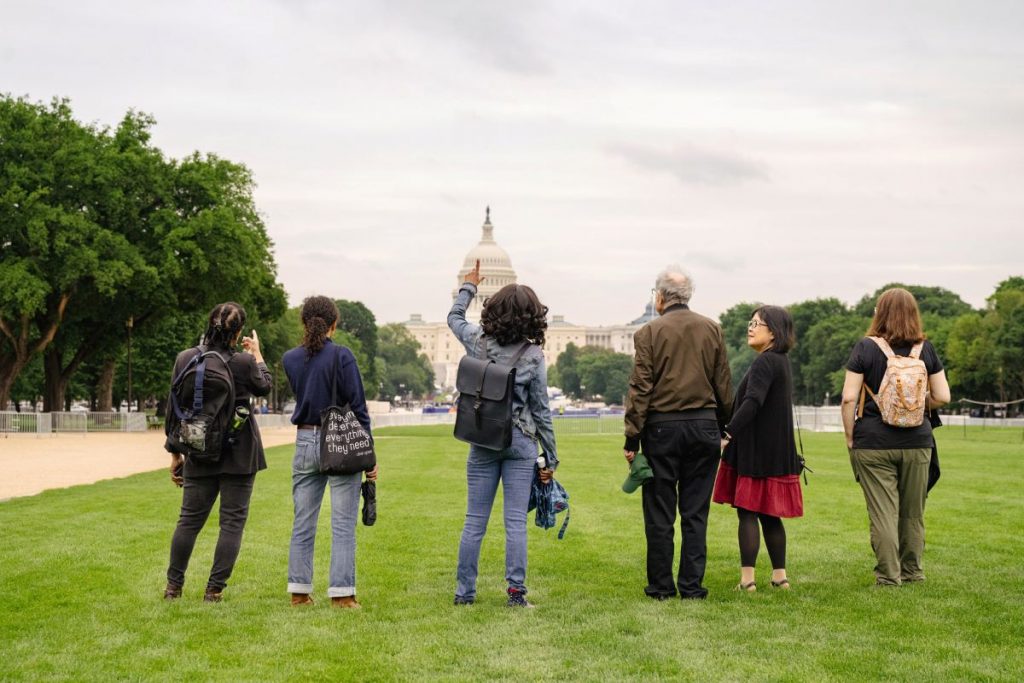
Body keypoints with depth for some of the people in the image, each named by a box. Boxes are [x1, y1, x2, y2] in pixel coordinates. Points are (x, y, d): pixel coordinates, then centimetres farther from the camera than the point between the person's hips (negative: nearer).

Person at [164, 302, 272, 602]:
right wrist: (257, 354, 19)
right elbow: (264, 387, 8)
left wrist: (175, 453, 11)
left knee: (190, 518, 13)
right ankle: (214, 589, 3)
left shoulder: (185, 358, -3)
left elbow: (174, 408, 2)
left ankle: (173, 586, 19)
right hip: (239, 454, -3)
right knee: (232, 521, 4)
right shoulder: (244, 362, -13)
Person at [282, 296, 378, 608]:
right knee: (343, 524, -1)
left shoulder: (290, 358, 4)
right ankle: (342, 593, -2)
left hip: (305, 443, 5)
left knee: (303, 523, 11)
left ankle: (299, 591, 13)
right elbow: (358, 406, -10)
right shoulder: (341, 355, -10)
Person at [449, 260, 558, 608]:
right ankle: (516, 592, 1)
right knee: (515, 522, 1)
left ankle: (464, 592, 13)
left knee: (474, 522, 8)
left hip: (483, 442, 2)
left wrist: (468, 287, 37)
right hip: (521, 442, -2)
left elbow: (454, 317, 21)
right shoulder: (533, 355, -8)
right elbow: (541, 410, -3)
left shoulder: (478, 341, -3)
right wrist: (550, 457, 4)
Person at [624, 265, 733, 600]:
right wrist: (723, 425, 19)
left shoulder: (649, 332, -5)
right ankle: (692, 586, 9)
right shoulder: (712, 329, 5)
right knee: (695, 513, 7)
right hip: (704, 427, 3)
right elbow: (724, 385, 8)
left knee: (660, 513, 4)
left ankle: (661, 586, 9)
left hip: (662, 427, -3)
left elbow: (640, 389, -7)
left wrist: (632, 438, -4)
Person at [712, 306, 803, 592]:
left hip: (758, 450, -10)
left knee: (748, 513, -6)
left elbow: (753, 403, -27)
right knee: (769, 514, 14)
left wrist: (727, 434, -31)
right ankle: (779, 575, 17)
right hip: (775, 450, 10)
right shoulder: (781, 362, 17)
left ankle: (747, 578, -5)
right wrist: (732, 432, 15)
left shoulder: (765, 362, -15)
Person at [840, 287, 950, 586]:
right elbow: (942, 396, 2)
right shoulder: (925, 349, 1)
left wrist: (850, 437, 1)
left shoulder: (866, 347, -6)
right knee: (913, 511, 14)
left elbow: (849, 397, -9)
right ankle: (912, 571, 24)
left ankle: (888, 575, 5)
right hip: (917, 442, 3)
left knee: (883, 511, 2)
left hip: (873, 442, -3)